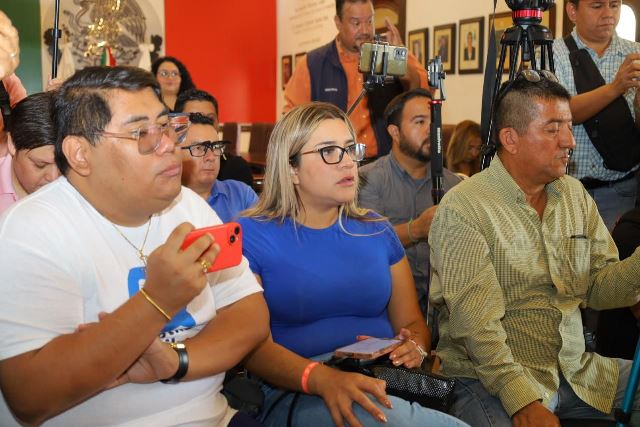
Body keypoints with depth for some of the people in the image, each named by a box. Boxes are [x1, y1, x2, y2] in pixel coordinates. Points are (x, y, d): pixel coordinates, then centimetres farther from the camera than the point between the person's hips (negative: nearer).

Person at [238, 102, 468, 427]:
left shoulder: (376, 230, 15)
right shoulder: (250, 236, 0)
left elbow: (411, 322, 17)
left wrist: (416, 349, -8)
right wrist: (322, 379, -28)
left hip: (388, 385, 6)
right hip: (299, 394, -5)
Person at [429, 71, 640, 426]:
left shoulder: (576, 195, 10)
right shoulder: (463, 209, -13)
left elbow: (599, 289, 8)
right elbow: (477, 323, -19)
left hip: (574, 369, 7)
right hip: (490, 380, -7)